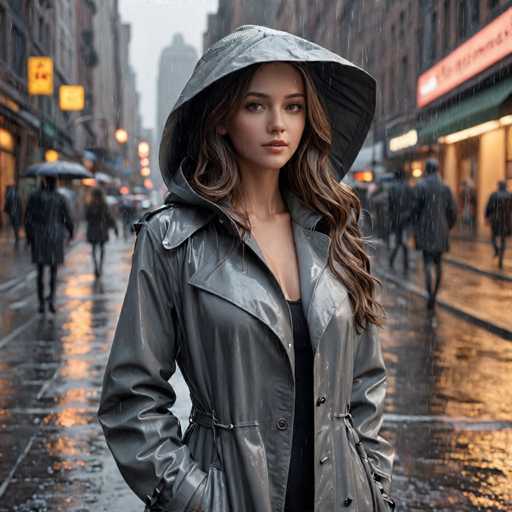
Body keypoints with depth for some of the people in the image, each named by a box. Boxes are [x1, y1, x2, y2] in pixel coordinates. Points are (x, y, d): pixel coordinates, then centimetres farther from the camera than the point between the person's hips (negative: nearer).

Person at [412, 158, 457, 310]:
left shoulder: (421, 186, -7)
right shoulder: (445, 187, 2)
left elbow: (416, 208, -9)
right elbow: (453, 211, 2)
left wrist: (415, 228, 3)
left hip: (426, 230, -3)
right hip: (441, 231, 3)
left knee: (427, 263, -5)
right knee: (438, 263, 15)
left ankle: (430, 294, -21)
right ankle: (435, 294, 19)